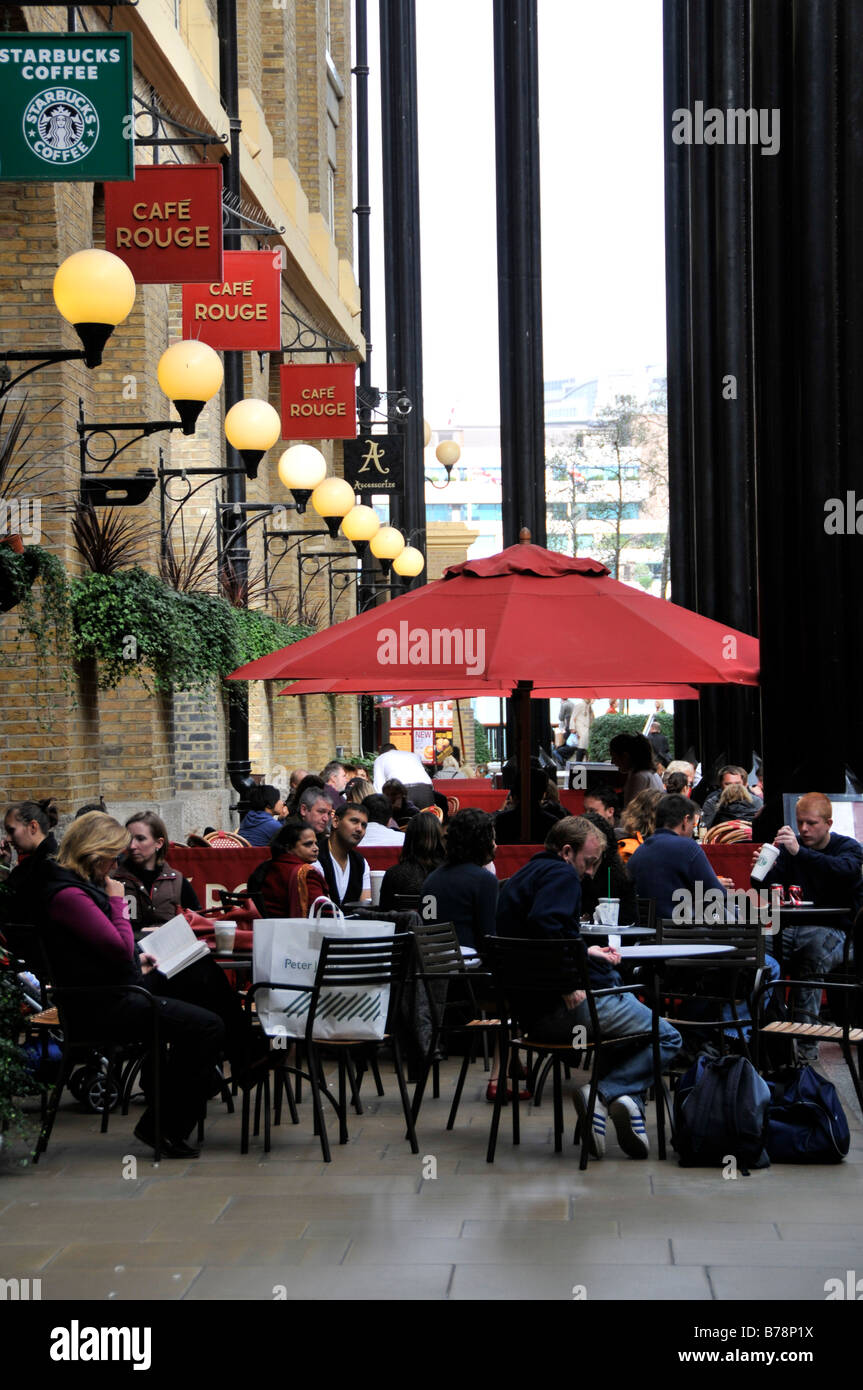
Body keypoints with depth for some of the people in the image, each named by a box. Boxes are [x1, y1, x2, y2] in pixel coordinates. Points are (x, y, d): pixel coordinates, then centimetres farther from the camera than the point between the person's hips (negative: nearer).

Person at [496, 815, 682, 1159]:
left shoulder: (523, 876, 20)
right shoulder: (561, 874, -9)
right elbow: (543, 923, -29)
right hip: (572, 1003, -9)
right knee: (667, 1038, 4)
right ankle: (607, 1093, -14)